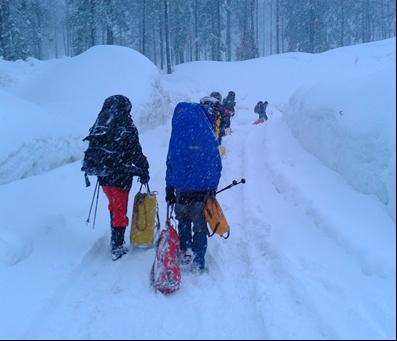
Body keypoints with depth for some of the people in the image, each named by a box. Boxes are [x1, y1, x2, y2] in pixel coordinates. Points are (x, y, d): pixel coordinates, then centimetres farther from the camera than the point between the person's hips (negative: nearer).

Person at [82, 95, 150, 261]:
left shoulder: (98, 127, 5)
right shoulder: (126, 129, -13)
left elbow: (91, 151, 12)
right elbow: (136, 153, -10)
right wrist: (144, 171, 2)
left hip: (103, 175, 6)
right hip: (121, 177, -6)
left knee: (114, 207, 22)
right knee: (120, 211, 3)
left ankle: (115, 241, 33)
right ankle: (117, 246, 5)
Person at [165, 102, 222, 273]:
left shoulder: (178, 136, -7)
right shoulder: (209, 135, -2)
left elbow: (171, 163, -5)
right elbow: (217, 164, 3)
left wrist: (169, 189, 3)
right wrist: (212, 187, 13)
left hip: (183, 188, -1)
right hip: (205, 189, 1)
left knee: (183, 221, 23)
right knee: (200, 226, 10)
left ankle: (185, 251, 19)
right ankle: (198, 263, 12)